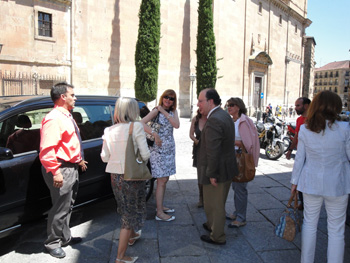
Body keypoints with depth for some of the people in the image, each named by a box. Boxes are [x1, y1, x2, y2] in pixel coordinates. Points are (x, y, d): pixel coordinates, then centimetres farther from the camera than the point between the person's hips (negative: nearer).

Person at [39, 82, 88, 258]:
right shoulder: (54, 119, -19)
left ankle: (65, 238, 36)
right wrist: (55, 172, -28)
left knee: (67, 206, 21)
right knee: (60, 208, 1)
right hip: (61, 169, -10)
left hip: (72, 167, 10)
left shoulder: (67, 116, 14)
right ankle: (53, 243, 19)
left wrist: (79, 160, 22)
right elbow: (47, 149, -26)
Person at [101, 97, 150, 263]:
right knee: (132, 213, 9)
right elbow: (145, 155, -16)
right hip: (132, 176, -6)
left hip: (115, 176, 6)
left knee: (127, 208, 28)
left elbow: (105, 157, 2)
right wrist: (140, 160, 6)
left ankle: (132, 235, 53)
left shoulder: (109, 131, 0)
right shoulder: (136, 127, -15)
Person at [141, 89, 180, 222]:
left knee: (165, 179, 14)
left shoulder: (173, 111, 9)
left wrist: (164, 112, -12)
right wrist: (154, 135, -22)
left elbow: (176, 125, -10)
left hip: (169, 149, 7)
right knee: (161, 181, -4)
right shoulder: (156, 111, -9)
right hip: (159, 149, -7)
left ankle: (161, 206, 28)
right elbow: (141, 123, -20)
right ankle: (159, 213, 4)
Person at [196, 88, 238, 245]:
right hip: (227, 168, 10)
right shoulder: (225, 115, 8)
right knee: (218, 203, 26)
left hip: (218, 171, -10)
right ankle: (212, 226, 46)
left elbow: (213, 151, -28)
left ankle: (217, 237, 24)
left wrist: (212, 174, -22)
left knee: (214, 205, 8)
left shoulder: (213, 121, -26)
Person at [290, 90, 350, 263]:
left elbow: (300, 158, -1)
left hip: (311, 183, 2)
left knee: (309, 224, 16)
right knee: (336, 230, 10)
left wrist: (295, 181, 9)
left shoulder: (305, 129, -5)